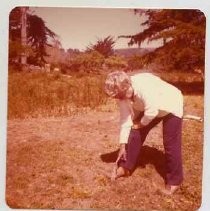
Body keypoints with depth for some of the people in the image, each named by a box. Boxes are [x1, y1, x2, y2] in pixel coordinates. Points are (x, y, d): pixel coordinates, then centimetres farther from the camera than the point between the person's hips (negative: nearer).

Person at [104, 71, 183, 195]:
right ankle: (126, 167, 14)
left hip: (171, 107, -6)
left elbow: (152, 111, -35)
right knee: (135, 135, -2)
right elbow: (125, 119, -10)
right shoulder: (122, 94, -16)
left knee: (171, 144, -7)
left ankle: (174, 181, 10)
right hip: (148, 110, 6)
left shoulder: (144, 86, -40)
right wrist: (123, 146, -7)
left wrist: (141, 123, -15)